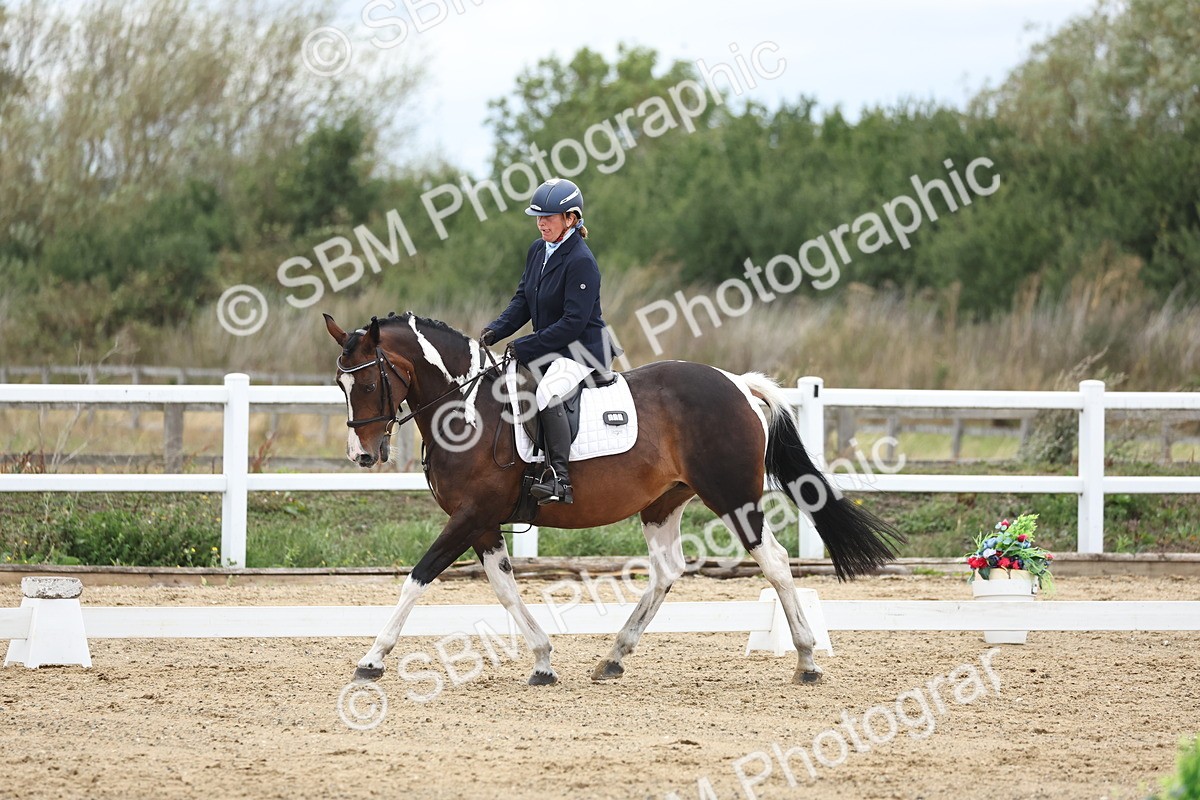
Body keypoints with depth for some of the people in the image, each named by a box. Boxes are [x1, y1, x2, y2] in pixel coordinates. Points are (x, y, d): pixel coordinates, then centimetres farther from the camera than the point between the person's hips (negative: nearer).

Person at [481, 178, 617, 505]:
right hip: (550, 348, 10)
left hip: (583, 350, -10)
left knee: (547, 393, -35)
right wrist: (495, 331, -7)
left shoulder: (581, 262, -19)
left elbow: (573, 323, -23)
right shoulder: (538, 250, 7)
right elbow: (522, 300, 11)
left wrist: (524, 347, -22)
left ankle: (559, 479, -37)